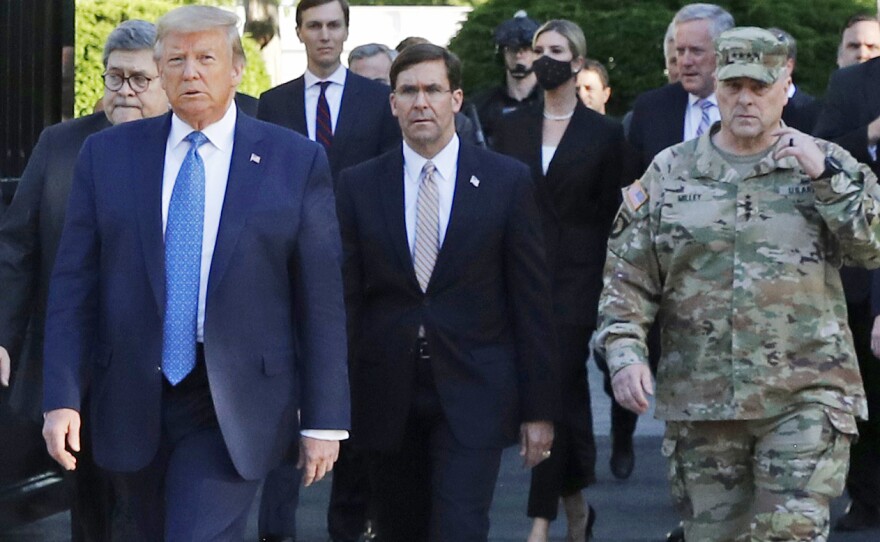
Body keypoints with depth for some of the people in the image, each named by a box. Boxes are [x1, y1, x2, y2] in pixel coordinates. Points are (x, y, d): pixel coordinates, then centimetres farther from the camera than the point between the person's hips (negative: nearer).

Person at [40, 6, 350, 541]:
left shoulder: (297, 161, -1)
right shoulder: (107, 154, 5)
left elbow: (321, 300, -1)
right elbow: (73, 285, 3)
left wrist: (324, 420, -3)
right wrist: (62, 397, -6)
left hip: (233, 408, -3)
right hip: (133, 399, 3)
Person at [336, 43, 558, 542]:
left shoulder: (508, 181, 0)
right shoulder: (359, 186, 4)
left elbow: (532, 300, 1)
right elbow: (345, 298, 5)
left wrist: (539, 407, -2)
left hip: (472, 394, -2)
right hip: (387, 400, 2)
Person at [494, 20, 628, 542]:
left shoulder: (605, 133, 1)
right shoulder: (512, 127, 9)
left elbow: (611, 214, 2)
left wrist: (607, 288, -3)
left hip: (576, 278, -3)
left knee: (554, 391, -10)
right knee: (564, 394, 10)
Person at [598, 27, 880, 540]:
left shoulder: (827, 165, 6)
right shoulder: (671, 171, 8)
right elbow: (627, 279, 7)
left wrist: (826, 177, -15)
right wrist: (625, 353, -7)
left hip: (804, 400, -2)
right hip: (699, 400, 2)